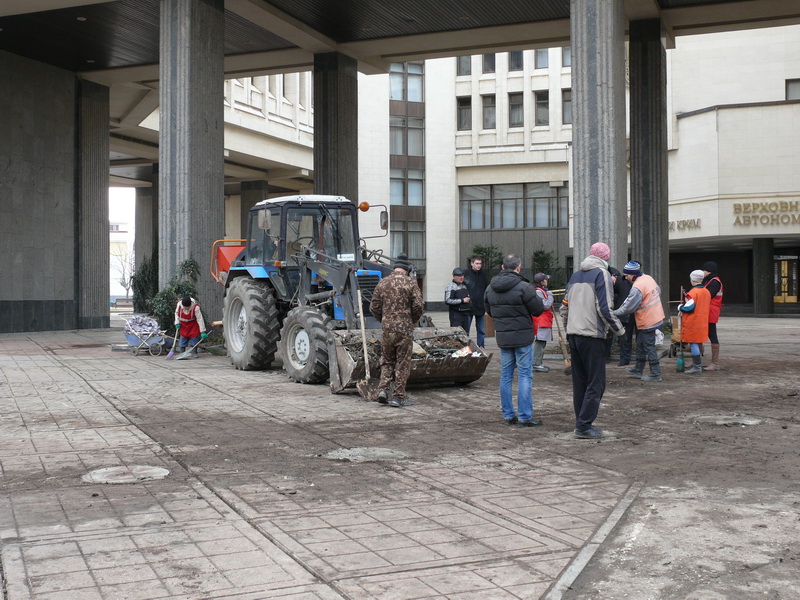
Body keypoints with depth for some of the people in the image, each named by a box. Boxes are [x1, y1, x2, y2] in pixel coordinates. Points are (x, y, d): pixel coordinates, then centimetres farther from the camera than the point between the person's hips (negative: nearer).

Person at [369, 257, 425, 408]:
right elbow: (418, 306, -9)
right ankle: (398, 397, 6)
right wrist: (413, 320, 9)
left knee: (386, 361, 17)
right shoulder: (410, 283, -4)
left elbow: (374, 307, 6)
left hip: (386, 328, 3)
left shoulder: (382, 283, 6)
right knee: (402, 363, 5)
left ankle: (383, 390, 3)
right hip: (404, 329, -3)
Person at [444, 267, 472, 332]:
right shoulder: (450, 286, -8)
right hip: (456, 314, -8)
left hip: (465, 314, 8)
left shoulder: (464, 285, 17)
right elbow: (448, 300, -20)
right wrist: (462, 300, -18)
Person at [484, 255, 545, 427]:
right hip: (523, 337, -6)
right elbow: (538, 310, -10)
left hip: (502, 337, 6)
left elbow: (489, 311, 15)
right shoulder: (523, 287, -16)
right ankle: (525, 416, 0)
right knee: (525, 376, 0)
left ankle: (508, 415, 16)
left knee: (506, 376, 12)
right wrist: (537, 298, 10)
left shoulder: (490, 288, 4)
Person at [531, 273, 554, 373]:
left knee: (542, 342, 14)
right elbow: (545, 305, -19)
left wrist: (550, 296, 10)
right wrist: (550, 296, -9)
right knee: (539, 342, -11)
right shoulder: (538, 292, -14)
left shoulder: (543, 291, 20)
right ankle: (536, 364, -11)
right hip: (540, 322, -11)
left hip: (545, 322, 11)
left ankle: (538, 363, 20)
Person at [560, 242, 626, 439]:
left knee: (579, 382, 13)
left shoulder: (576, 275, 16)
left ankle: (581, 423, 17)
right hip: (592, 335, -7)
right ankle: (584, 425, -4)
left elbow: (564, 307, 17)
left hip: (573, 334, 7)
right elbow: (604, 308, -14)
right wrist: (619, 329, -4)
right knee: (596, 383, -1)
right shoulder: (602, 274, -5)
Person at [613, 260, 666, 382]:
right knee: (640, 345, 19)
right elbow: (658, 291, 18)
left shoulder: (637, 288, -24)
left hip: (647, 322, -10)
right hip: (656, 316, 10)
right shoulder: (648, 278, 4)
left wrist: (614, 313, -10)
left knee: (649, 347, -1)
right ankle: (638, 370, 29)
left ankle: (655, 374, 4)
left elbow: (628, 308, -21)